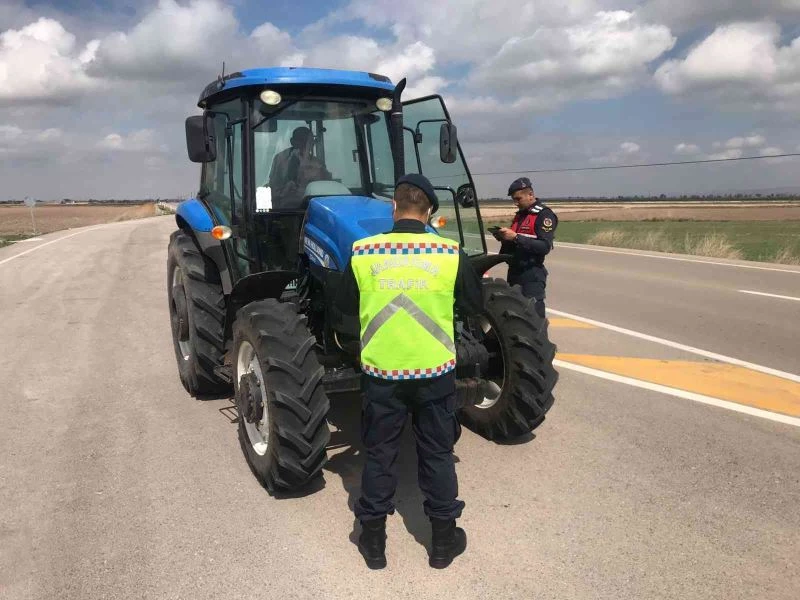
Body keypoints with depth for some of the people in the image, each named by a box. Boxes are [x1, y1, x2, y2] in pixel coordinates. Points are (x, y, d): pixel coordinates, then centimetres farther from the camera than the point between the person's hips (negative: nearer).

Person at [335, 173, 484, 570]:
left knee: (379, 454, 15)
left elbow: (345, 306, 4)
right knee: (437, 454, 15)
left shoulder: (363, 252, -8)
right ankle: (444, 541, 28)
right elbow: (475, 305, 3)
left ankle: (373, 541, 28)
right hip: (435, 372, 0)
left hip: (381, 372, 0)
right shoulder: (450, 254, -9)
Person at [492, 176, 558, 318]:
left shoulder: (544, 215, -7)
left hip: (532, 275, -8)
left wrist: (516, 237, -24)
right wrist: (504, 238, 2)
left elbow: (545, 246, -20)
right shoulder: (520, 214, 18)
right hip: (515, 272, 8)